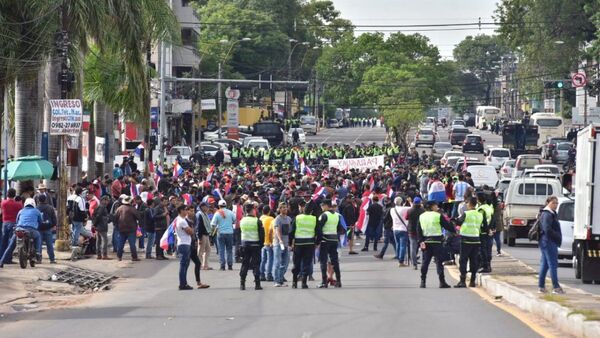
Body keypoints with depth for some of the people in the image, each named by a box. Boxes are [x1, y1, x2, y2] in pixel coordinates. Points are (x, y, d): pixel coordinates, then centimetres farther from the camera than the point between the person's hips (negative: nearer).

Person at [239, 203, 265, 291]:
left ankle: (242, 284, 5)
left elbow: (240, 231, 10)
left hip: (244, 244, 3)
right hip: (255, 244, -3)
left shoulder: (242, 221, 0)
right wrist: (261, 244, 3)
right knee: (256, 264, 1)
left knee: (244, 264, 9)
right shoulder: (257, 221, -12)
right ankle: (257, 284, 0)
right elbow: (262, 234, -9)